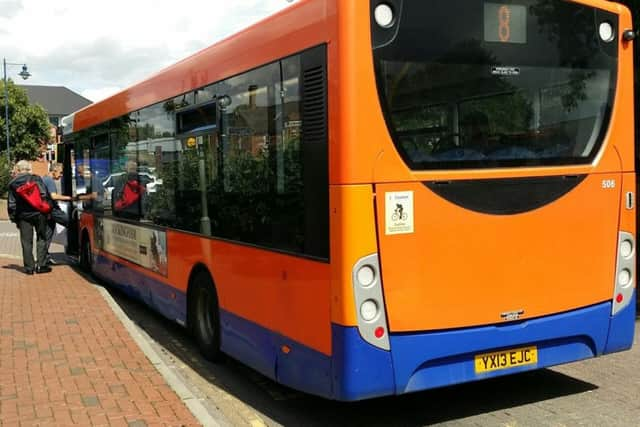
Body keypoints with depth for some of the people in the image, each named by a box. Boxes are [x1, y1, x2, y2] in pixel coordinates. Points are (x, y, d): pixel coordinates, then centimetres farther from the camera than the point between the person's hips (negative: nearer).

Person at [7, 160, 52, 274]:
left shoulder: (13, 184, 2)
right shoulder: (36, 178, -2)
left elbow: (11, 204, 2)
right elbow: (44, 195, -7)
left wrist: (13, 217, 10)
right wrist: (47, 209, 2)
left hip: (23, 215, 1)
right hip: (38, 213, -1)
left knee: (26, 242, 6)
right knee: (41, 239, 8)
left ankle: (29, 267, 6)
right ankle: (41, 265, 5)